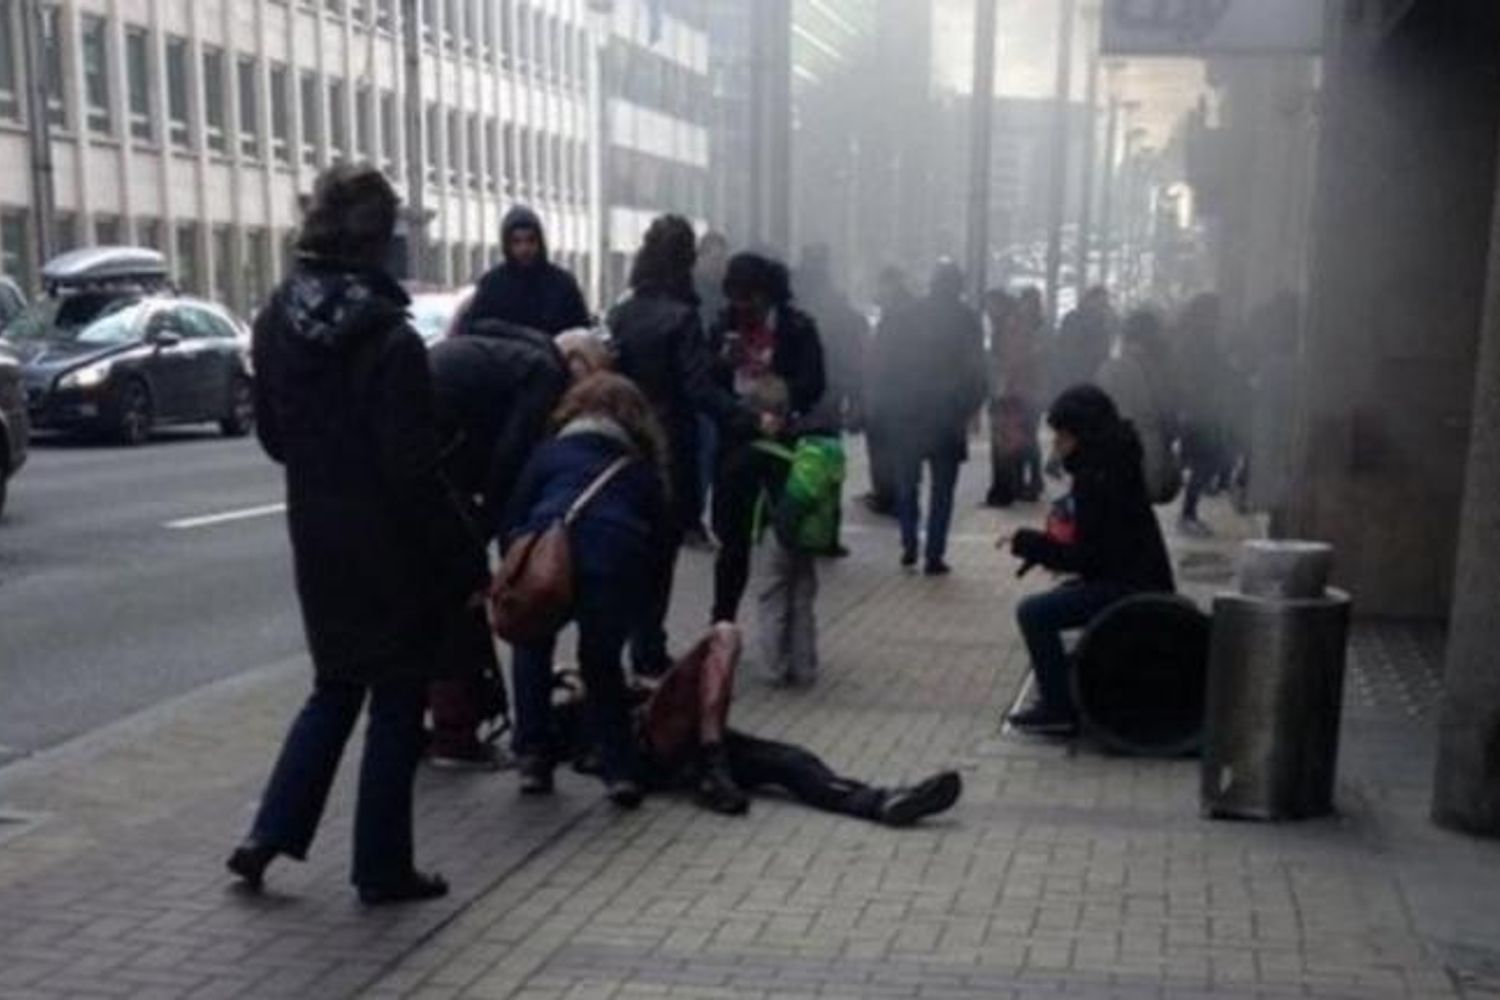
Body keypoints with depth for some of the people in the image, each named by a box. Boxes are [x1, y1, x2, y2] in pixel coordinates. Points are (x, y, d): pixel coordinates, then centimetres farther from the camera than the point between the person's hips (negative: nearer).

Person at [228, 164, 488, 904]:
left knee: (335, 688, 22)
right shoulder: (388, 338, -20)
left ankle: (269, 834, 18)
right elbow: (416, 469, -20)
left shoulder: (276, 322, 1)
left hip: (316, 537, 6)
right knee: (396, 704, 8)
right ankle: (382, 868, 17)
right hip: (390, 545, -6)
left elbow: (270, 433, 11)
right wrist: (468, 564, -12)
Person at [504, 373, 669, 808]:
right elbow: (656, 538, 29)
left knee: (532, 648, 27)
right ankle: (619, 770, 14)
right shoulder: (643, 468, 31)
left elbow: (512, 523, 21)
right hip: (616, 566, 1)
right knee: (602, 662, 25)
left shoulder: (550, 452, 27)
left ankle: (533, 758, 22)